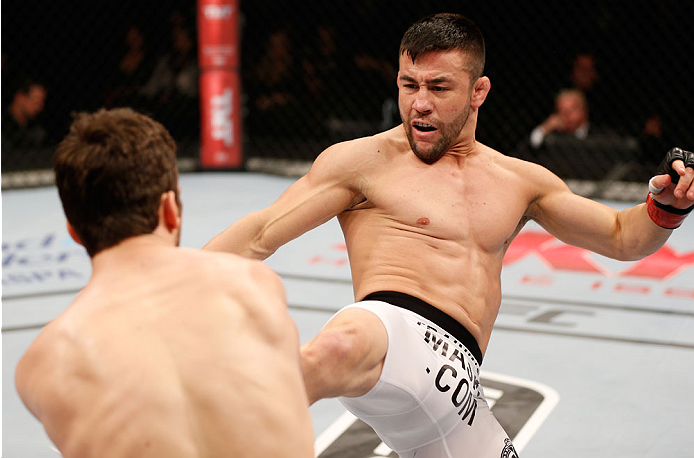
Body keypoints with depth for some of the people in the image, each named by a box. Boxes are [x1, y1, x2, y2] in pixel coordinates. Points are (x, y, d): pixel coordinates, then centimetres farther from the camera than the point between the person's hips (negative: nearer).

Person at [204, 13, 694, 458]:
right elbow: (260, 235, 5)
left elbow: (622, 237, 28)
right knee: (336, 350, -41)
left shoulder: (520, 181, 22)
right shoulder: (367, 160, 7)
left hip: (454, 390, 6)